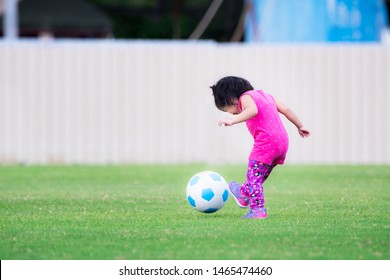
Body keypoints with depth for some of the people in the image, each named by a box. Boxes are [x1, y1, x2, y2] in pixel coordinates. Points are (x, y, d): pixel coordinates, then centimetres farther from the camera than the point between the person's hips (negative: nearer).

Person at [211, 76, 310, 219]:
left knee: (254, 176, -4)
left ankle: (258, 210, -8)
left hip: (266, 142, -9)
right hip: (282, 141, 9)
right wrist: (300, 126, 27)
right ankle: (244, 194, 42)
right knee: (260, 175, 25)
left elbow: (253, 110, -25)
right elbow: (286, 109, 21)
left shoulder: (245, 97, -2)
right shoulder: (265, 95, 24)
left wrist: (233, 120, -33)